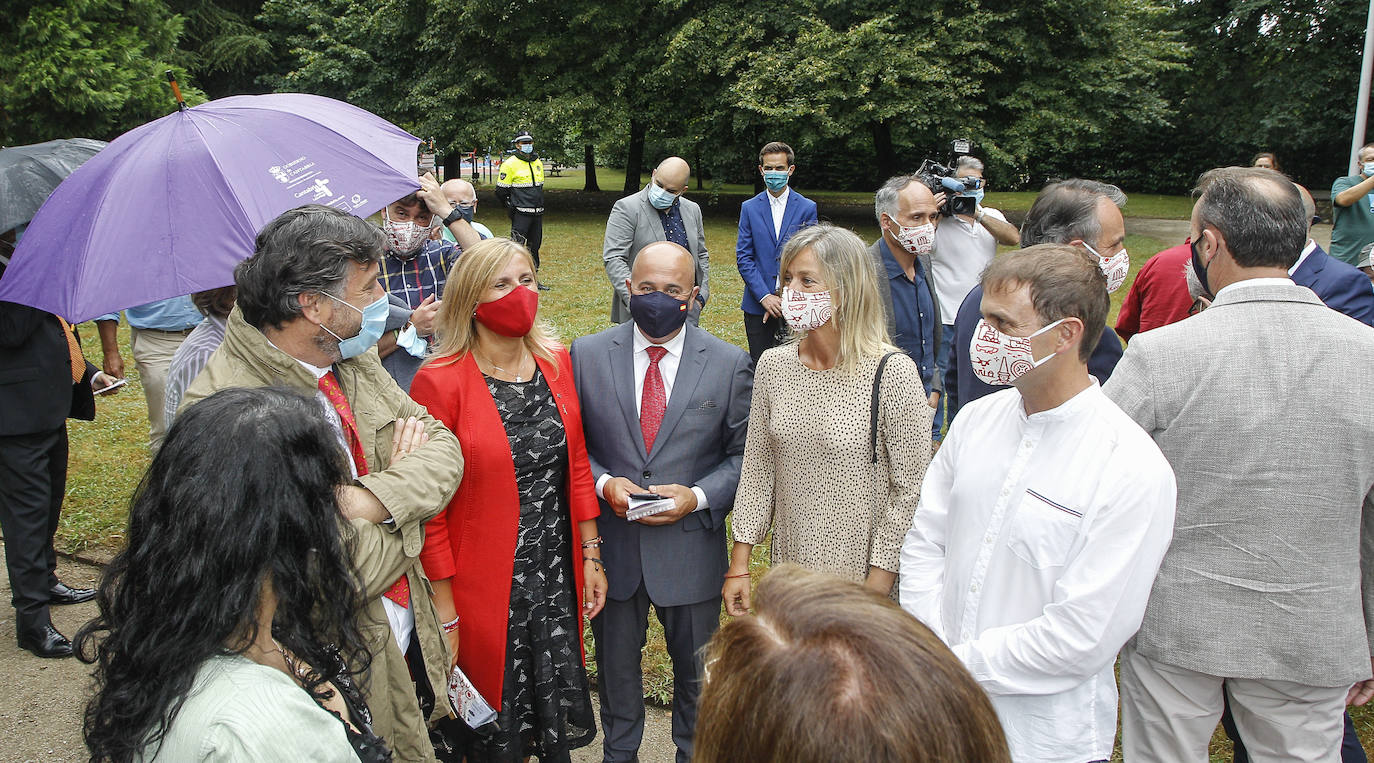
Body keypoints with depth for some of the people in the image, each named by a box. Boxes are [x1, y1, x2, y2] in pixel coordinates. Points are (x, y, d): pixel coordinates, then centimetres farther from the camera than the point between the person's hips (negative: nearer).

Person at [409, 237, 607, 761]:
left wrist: (590, 557, 8)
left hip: (558, 579, 5)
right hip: (487, 593, -5)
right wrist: (445, 613, -11)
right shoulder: (440, 383, -16)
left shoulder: (555, 362, 1)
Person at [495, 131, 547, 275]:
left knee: (534, 246, 12)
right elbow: (501, 191, -5)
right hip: (521, 213, -7)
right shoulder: (510, 164, -7)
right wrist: (510, 206, -5)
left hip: (537, 213, 7)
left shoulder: (538, 163, 14)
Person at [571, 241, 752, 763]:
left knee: (696, 673, 18)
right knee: (616, 666, 21)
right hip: (611, 544, 1)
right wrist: (603, 483, -15)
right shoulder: (587, 354, -4)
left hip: (691, 548, -1)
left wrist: (698, 497, -17)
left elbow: (744, 455, -2)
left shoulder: (730, 364, -6)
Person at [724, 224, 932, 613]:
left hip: (862, 578, -4)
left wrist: (878, 584, -13)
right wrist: (739, 566, 4)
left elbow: (910, 490, -13)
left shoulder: (892, 372, -16)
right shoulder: (773, 365, -1)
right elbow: (757, 470, 5)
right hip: (788, 567, 4)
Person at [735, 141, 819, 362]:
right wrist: (765, 296, -11)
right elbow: (743, 257, 1)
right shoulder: (749, 208, 6)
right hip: (757, 304, 1)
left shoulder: (807, 208, 3)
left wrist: (787, 298, -11)